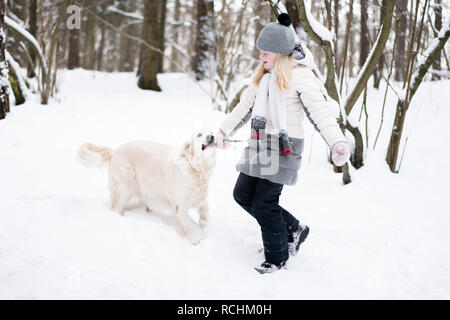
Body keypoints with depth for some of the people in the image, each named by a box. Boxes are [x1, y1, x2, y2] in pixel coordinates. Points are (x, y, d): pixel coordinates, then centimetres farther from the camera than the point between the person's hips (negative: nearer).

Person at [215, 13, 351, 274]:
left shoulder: (300, 75, -12)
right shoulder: (263, 75, 13)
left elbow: (321, 111, -20)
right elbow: (246, 106, 22)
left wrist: (338, 142, -32)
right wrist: (224, 131, 22)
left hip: (284, 147, -9)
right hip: (259, 145, 9)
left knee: (264, 203, -7)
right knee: (243, 194, 10)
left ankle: (277, 258, 13)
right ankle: (293, 229, 23)